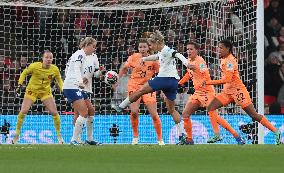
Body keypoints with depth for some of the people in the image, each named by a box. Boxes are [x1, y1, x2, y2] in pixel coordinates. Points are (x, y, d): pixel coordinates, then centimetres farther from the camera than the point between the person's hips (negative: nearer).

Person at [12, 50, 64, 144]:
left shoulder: (55, 69, -14)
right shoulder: (34, 66, -21)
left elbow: (59, 81, 5)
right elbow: (24, 73, -4)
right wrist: (19, 85, -10)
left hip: (46, 92, 2)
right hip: (32, 90, -2)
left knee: (54, 112, -10)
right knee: (23, 111, -13)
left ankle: (59, 135, 8)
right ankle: (16, 134, 3)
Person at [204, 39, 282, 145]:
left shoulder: (230, 61, -19)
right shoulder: (223, 59, 9)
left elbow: (226, 79, -29)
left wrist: (208, 83, -28)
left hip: (238, 91, -9)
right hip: (227, 91, 9)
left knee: (254, 115, -6)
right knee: (210, 108, -6)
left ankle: (276, 132, 3)